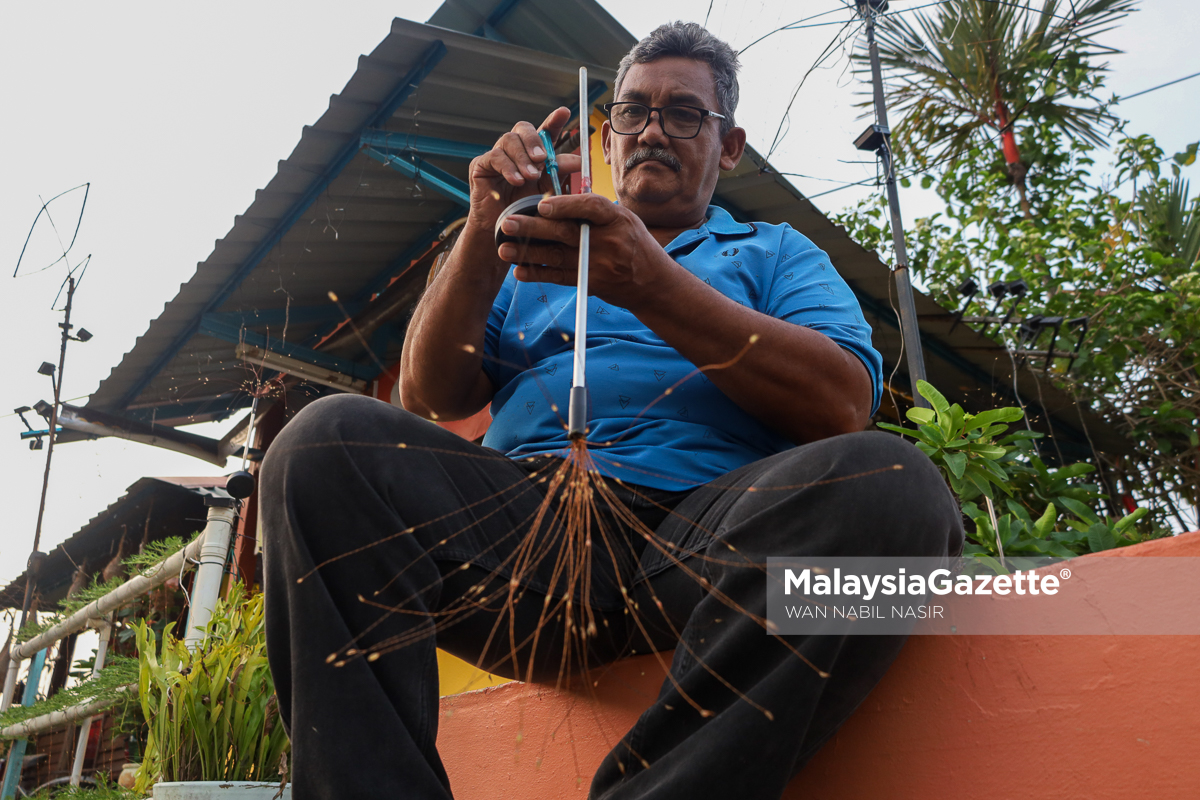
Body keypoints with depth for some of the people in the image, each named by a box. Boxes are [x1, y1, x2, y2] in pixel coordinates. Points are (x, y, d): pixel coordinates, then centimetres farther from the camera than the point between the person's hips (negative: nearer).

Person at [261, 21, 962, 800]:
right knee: (327, 443, -22)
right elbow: (428, 399, 16)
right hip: (525, 514, 2)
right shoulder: (538, 246, 27)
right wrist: (483, 235, 1)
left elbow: (843, 407, 0)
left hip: (708, 520, -1)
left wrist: (654, 286, -11)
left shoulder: (777, 254, 22)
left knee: (887, 480, -31)